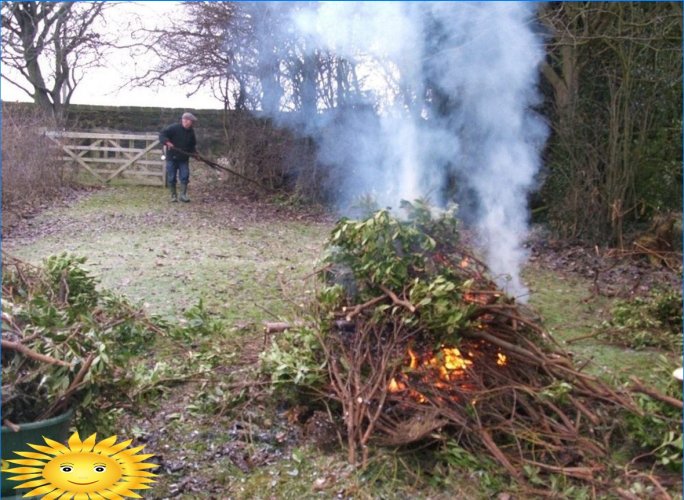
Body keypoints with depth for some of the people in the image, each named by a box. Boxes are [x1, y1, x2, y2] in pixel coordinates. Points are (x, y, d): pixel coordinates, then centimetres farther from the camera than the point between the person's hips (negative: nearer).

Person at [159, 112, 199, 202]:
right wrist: (167, 142, -32)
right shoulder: (174, 128, -11)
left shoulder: (191, 131, 7)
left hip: (184, 159, 4)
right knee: (171, 178, 2)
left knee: (185, 176, -5)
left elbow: (193, 145, 18)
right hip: (172, 158, -4)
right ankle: (173, 195, 12)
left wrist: (195, 153, 2)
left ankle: (183, 195, 3)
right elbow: (162, 134, -14)